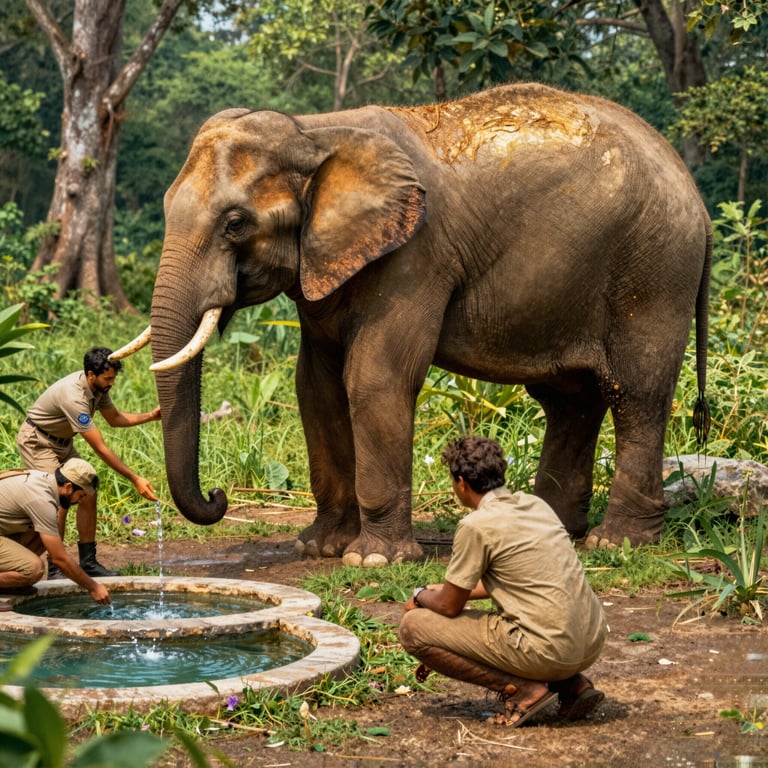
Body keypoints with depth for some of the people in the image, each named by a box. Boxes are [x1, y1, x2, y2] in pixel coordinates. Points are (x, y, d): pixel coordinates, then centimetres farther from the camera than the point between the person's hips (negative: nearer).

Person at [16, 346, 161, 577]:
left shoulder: (98, 387, -9)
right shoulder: (74, 398, -36)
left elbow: (115, 418, 12)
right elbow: (100, 449, -34)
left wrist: (151, 416, -2)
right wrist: (135, 479, -32)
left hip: (62, 442, 9)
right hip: (36, 442, -9)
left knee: (88, 495, 0)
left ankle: (88, 562, 6)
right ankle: (54, 568, -13)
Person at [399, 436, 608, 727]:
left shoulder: (475, 526, -11)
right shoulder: (535, 504, 13)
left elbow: (450, 607, -2)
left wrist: (420, 596, 19)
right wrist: (447, 589, 31)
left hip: (547, 652, -8)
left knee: (413, 627, 0)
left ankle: (523, 690, -4)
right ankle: (574, 685, 15)